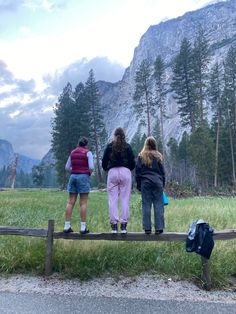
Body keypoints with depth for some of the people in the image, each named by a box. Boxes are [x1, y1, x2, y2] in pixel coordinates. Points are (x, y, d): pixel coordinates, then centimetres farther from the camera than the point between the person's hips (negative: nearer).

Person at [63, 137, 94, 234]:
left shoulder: (72, 153, 12)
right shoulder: (88, 153, -2)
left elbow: (67, 167, 14)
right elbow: (91, 167, -10)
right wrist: (89, 173, 8)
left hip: (73, 176, 5)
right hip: (83, 177, -5)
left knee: (70, 202, 6)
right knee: (83, 203, -2)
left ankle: (67, 226, 8)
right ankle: (83, 227, 1)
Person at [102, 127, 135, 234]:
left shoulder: (109, 146, 6)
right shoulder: (127, 146, 5)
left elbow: (104, 162, 4)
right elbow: (132, 163, 2)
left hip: (112, 172, 0)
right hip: (125, 172, 0)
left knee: (112, 199, 3)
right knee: (125, 199, 2)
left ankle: (114, 225, 2)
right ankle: (123, 225, 2)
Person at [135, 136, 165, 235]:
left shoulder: (141, 156, 2)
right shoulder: (158, 156, 2)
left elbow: (137, 171, 3)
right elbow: (162, 171, 6)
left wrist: (138, 185, 10)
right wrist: (163, 184, 15)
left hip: (145, 183, 0)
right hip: (157, 182, 0)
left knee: (146, 205, 4)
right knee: (158, 205, 4)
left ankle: (147, 228, 7)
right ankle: (159, 228, 7)